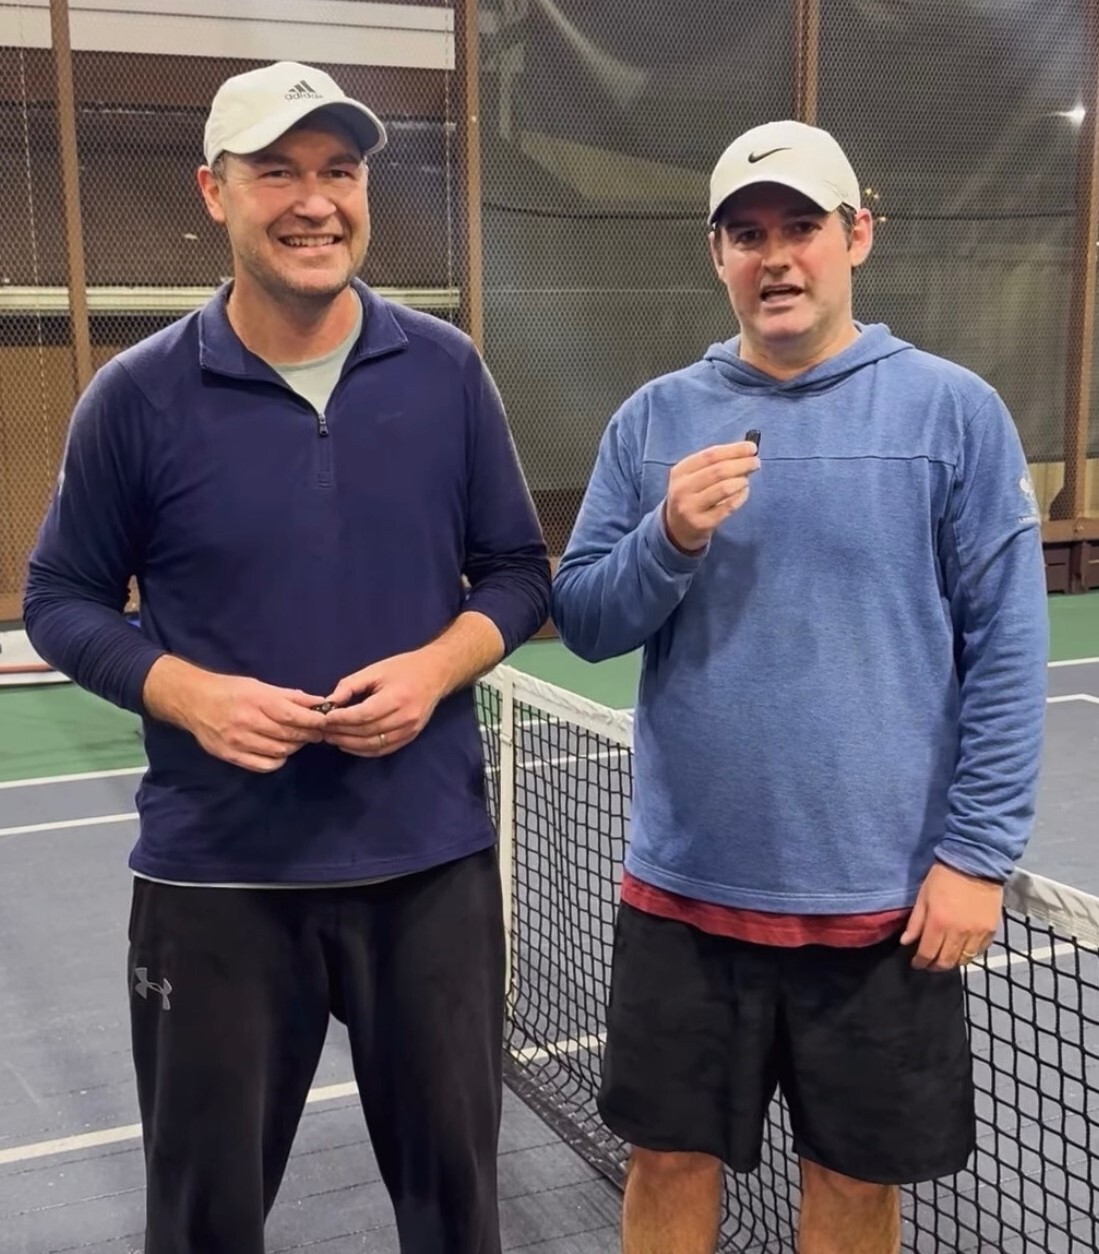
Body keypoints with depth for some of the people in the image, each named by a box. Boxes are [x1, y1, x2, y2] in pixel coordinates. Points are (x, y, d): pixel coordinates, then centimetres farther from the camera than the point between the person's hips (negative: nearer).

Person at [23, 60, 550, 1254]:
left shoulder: (446, 370, -1)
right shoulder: (138, 395, -6)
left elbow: (518, 571, 6)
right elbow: (61, 599, 2)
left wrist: (436, 669, -13)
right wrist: (189, 695, -16)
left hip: (430, 858, 2)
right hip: (216, 872, -1)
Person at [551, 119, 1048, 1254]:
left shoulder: (953, 411, -4)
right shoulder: (652, 420, 3)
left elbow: (1007, 647, -5)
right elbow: (580, 621, 2)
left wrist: (978, 852, -9)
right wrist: (669, 540, -16)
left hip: (882, 897, -2)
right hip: (686, 886, 2)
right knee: (670, 1162, 15)